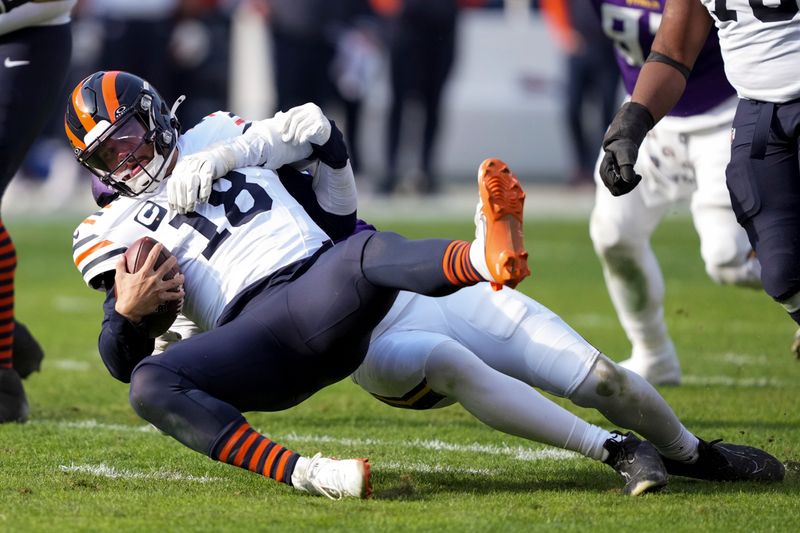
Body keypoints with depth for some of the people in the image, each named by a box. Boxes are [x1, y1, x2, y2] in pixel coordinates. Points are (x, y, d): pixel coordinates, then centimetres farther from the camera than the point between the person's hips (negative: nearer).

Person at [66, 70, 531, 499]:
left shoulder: (218, 136, 25)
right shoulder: (113, 231, 21)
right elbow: (124, 363, 12)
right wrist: (127, 312, -7)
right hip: (253, 333, 0)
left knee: (370, 253, -34)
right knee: (149, 384, -29)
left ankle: (489, 256, -66)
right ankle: (305, 475, -44)